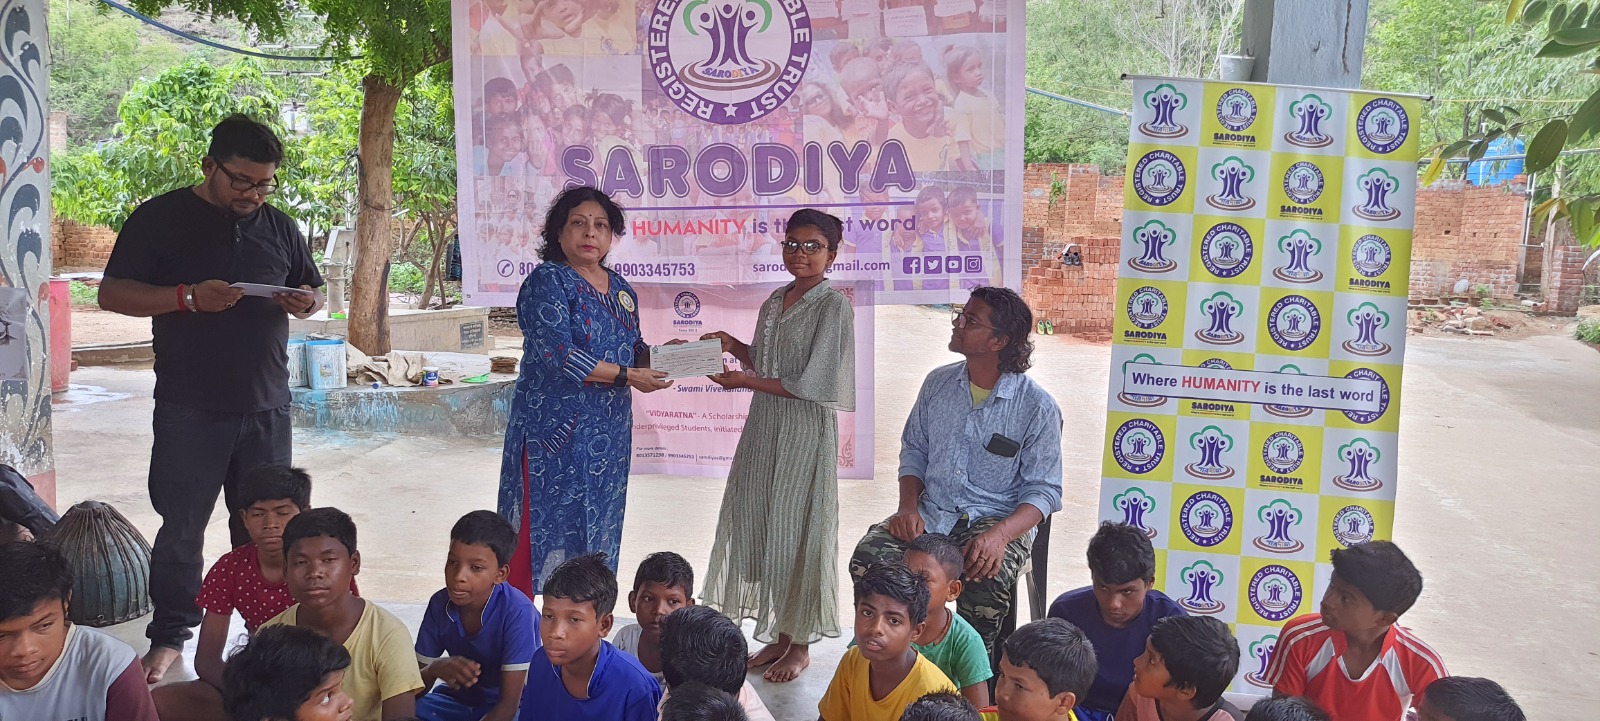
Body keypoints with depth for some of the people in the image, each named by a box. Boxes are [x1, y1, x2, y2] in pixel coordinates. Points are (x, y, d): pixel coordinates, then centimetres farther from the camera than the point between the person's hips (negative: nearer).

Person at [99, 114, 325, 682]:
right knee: (182, 527, 4)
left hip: (266, 405, 3)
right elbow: (112, 293, -6)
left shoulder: (278, 225, 10)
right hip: (190, 409, -3)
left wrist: (306, 302, -5)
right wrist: (190, 297, -21)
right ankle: (169, 635, 20)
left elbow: (313, 289, 20)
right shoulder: (160, 218, -2)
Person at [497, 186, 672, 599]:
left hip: (607, 434, 7)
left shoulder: (620, 290, 13)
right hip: (556, 430, -7)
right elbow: (556, 355, -20)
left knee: (597, 530, 11)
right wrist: (626, 375, -18)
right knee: (545, 528, -4)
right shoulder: (548, 281, -9)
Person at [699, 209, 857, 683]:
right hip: (764, 427, 7)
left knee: (797, 530, 0)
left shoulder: (833, 306, -11)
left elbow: (811, 383, -16)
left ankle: (800, 645, 14)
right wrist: (734, 346, 3)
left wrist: (745, 380, -12)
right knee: (760, 527, 9)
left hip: (806, 430, -7)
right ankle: (779, 634, 22)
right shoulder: (774, 302, 12)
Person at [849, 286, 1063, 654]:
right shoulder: (938, 383, 8)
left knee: (986, 583, -36)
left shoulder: (1037, 407, -7)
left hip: (1000, 518, -4)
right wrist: (908, 507, -3)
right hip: (930, 513, 4)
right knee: (868, 558, -23)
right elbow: (913, 449, 16)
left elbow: (1044, 489, -7)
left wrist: (1000, 534, -26)